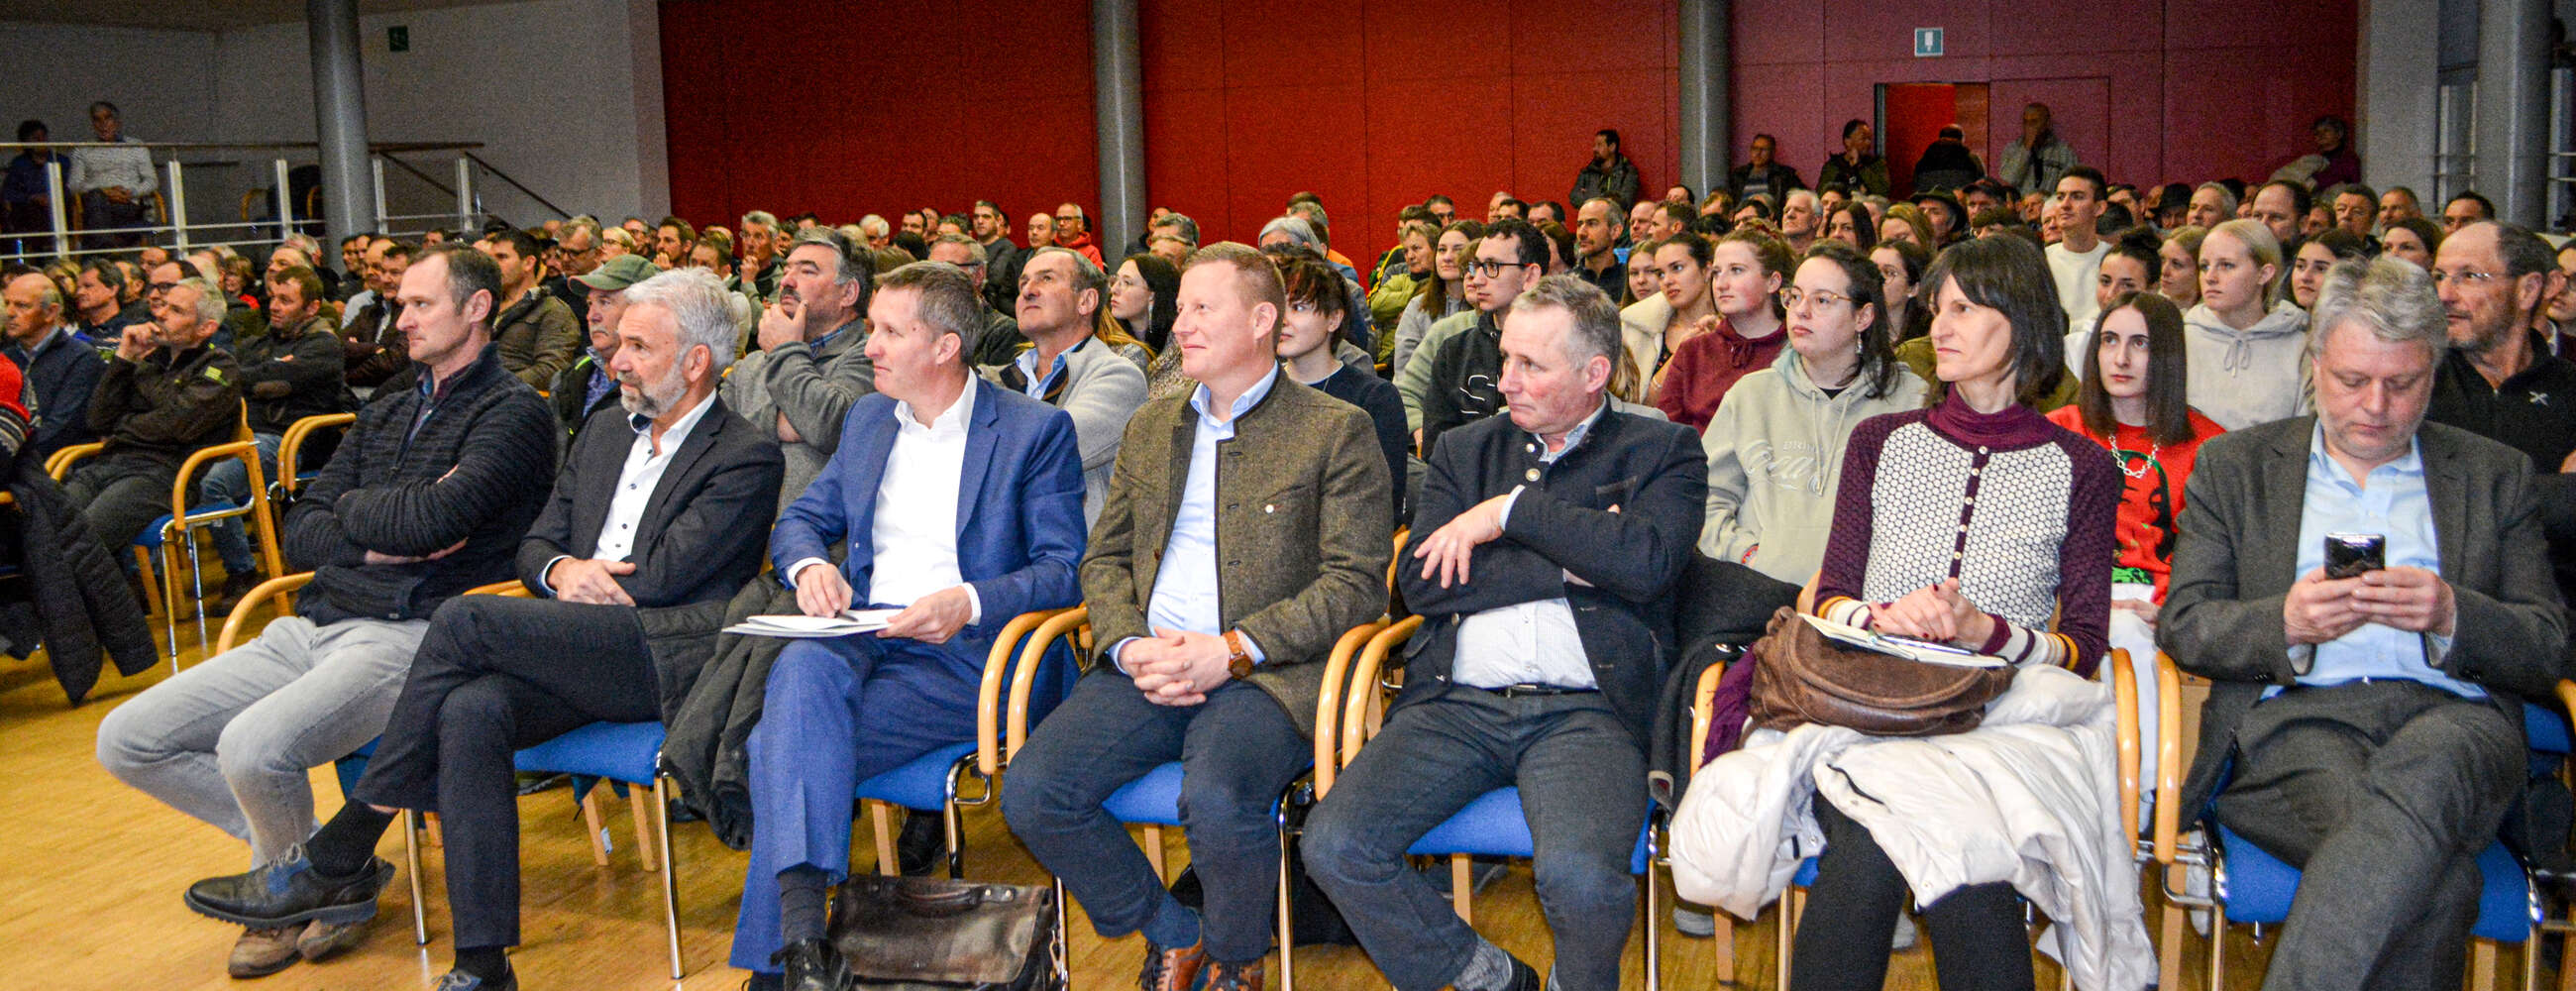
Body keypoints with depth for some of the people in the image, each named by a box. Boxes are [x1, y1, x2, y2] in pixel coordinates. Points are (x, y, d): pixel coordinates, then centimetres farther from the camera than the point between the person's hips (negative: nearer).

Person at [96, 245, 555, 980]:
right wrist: (379, 542, -4)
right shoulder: (384, 416, 22)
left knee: (253, 747, -31)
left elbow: (434, 520, -19)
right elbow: (300, 535, 15)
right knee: (126, 740, 0)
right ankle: (313, 859, 7)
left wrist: (351, 510, 1)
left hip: (407, 638, -9)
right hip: (312, 629, 9)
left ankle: (297, 875, 2)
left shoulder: (514, 412, -4)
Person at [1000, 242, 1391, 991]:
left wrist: (1234, 649, -14)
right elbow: (1105, 557, 19)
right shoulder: (1151, 426, 21)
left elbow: (1357, 583, -5)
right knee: (1030, 793, -17)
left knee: (1218, 802, -34)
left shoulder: (1335, 431, 3)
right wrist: (1129, 645, -3)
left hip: (1265, 673, -5)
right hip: (1147, 667, 5)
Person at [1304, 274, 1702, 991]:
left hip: (1584, 709, -3)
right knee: (1333, 845, -20)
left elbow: (1645, 562, -10)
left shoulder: (1662, 451, 11)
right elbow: (1420, 581, 4)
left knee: (1581, 876, -32)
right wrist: (1571, 564, -4)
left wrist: (1510, 511, -5)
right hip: (1457, 703, 3)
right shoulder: (1466, 451, 19)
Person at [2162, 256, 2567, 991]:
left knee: (2422, 778, -39)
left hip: (2449, 716, 1)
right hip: (2289, 720, -1)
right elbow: (2182, 627, 9)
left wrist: (2451, 616, -9)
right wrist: (2287, 623, -12)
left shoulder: (2495, 476, 21)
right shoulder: (2234, 466, 18)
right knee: (2434, 874, -35)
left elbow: (2548, 648, 13)